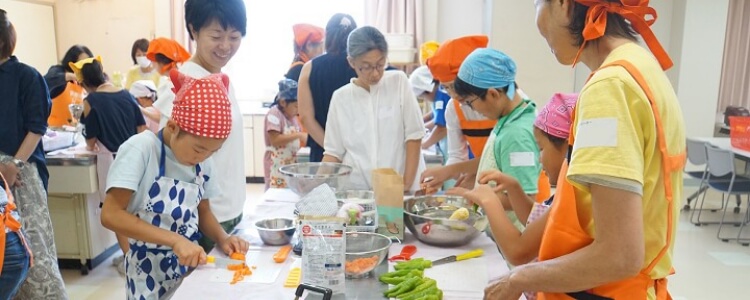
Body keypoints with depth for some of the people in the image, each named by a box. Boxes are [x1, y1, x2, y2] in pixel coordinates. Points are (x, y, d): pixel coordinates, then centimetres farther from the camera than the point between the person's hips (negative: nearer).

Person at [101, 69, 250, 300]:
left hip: (190, 264, 5)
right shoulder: (141, 149, -18)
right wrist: (174, 240, -30)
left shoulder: (203, 161, -3)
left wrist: (223, 238, -11)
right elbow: (111, 214, -23)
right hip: (150, 269, -5)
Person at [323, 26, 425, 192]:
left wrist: (407, 183, -6)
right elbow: (334, 151, 9)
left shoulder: (399, 81, 2)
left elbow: (413, 136, 1)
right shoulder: (340, 97, 5)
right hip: (356, 189, 2)